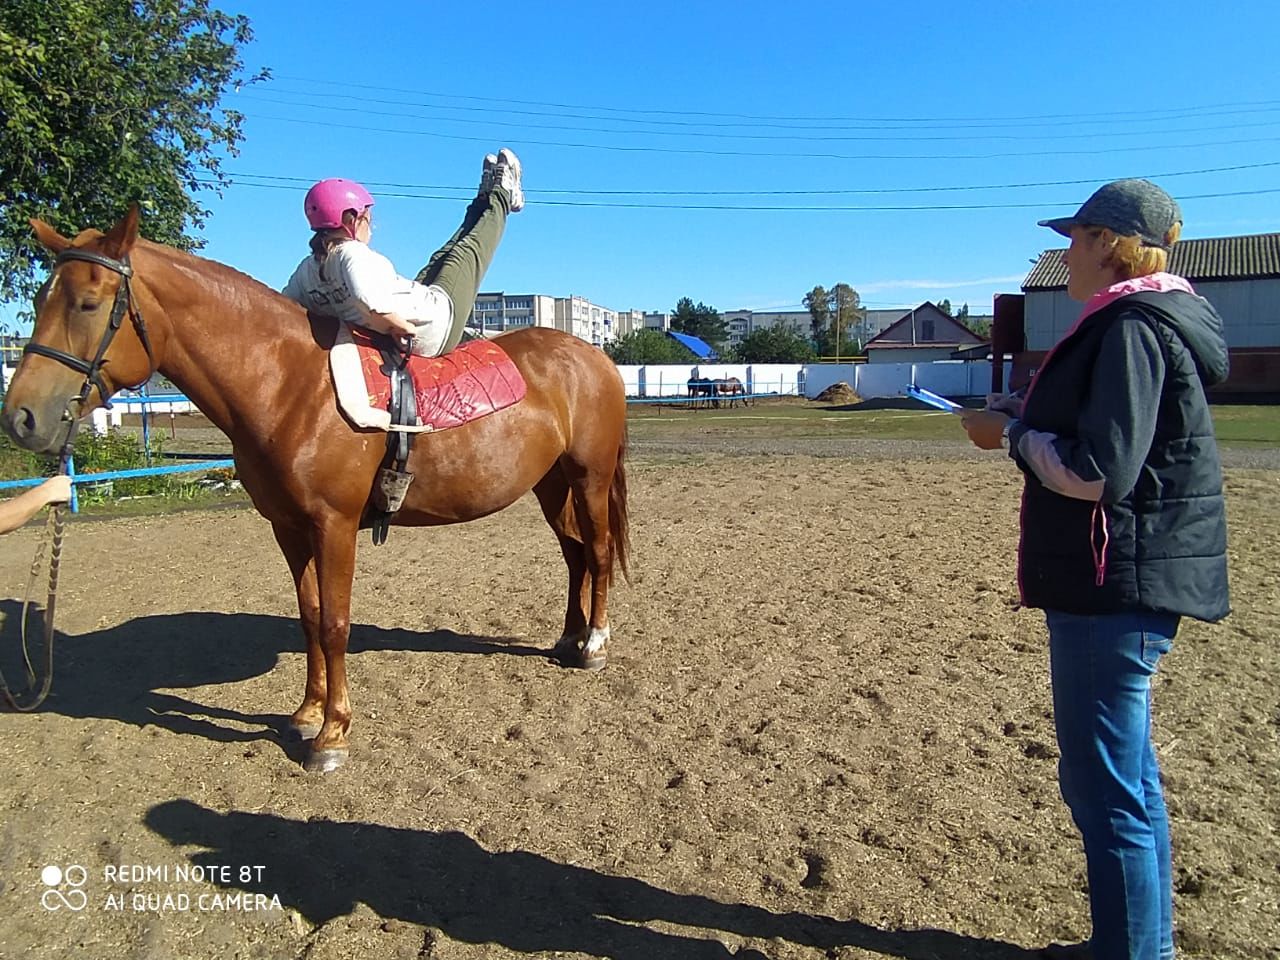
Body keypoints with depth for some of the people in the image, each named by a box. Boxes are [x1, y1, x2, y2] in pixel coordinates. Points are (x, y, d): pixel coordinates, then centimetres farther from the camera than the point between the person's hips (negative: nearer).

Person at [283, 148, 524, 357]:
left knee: (439, 261, 26)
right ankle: (501, 197, 36)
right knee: (467, 252, 12)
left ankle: (483, 202, 47)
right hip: (435, 331, -8)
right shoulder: (354, 254, -31)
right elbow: (366, 300, -50)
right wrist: (400, 328, -34)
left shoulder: (307, 269, -5)